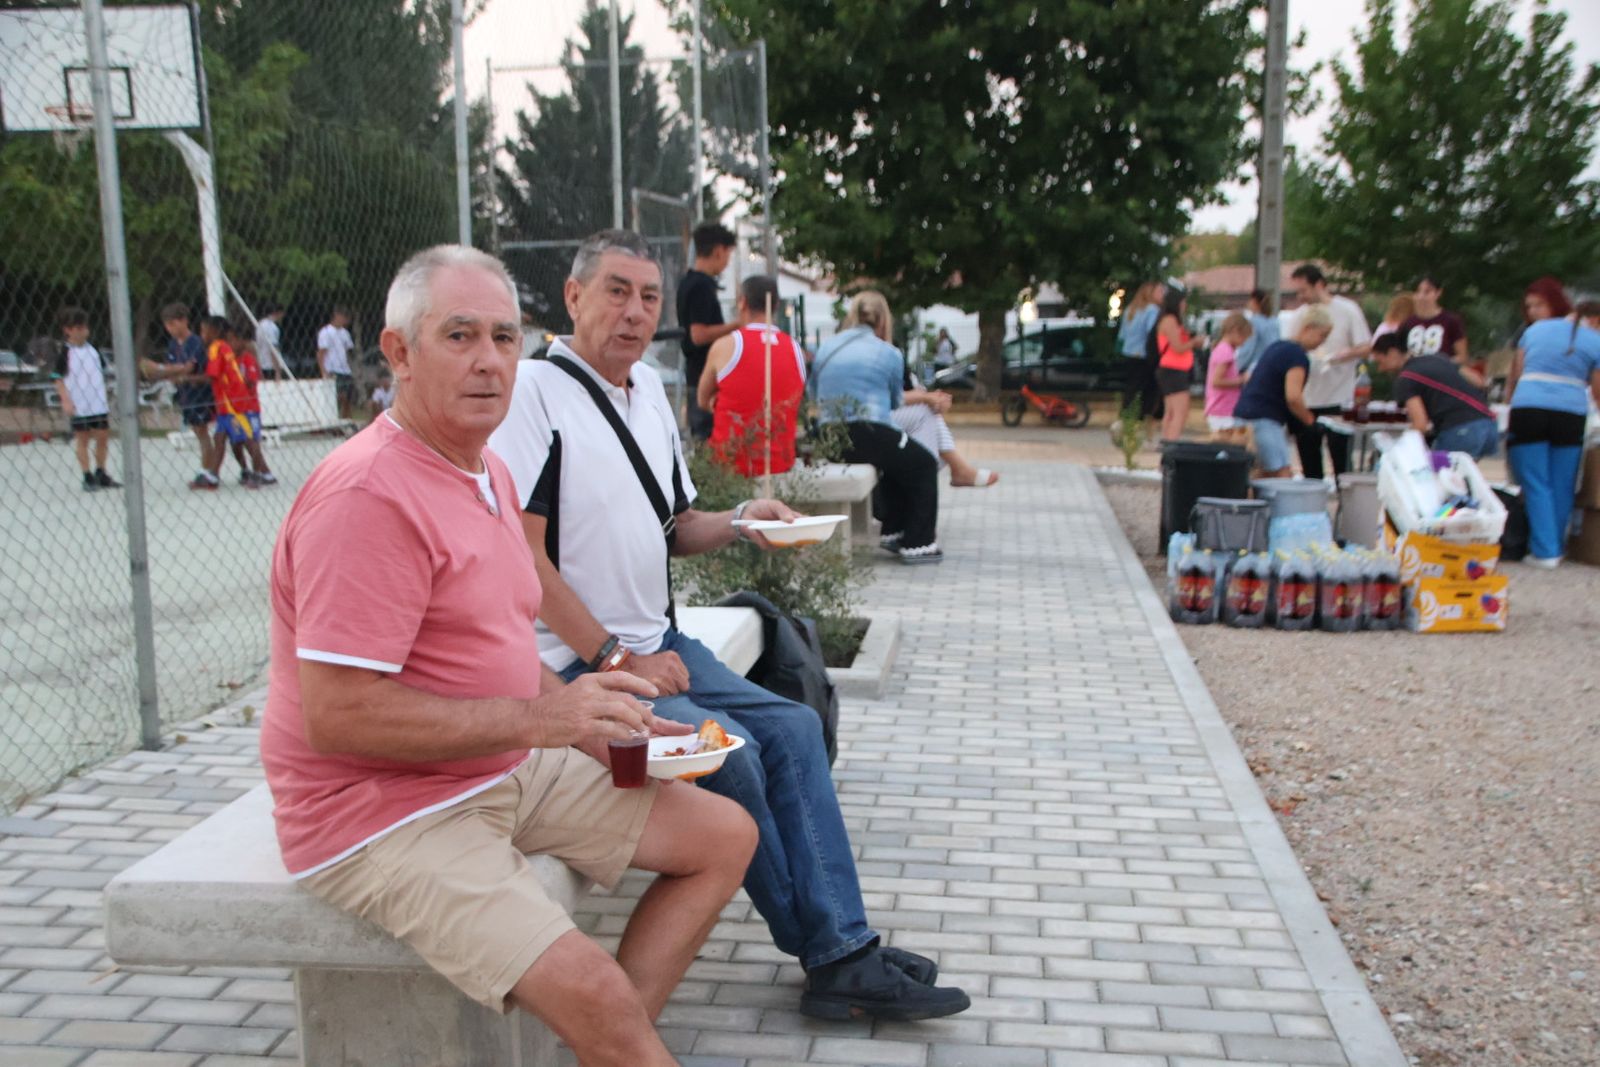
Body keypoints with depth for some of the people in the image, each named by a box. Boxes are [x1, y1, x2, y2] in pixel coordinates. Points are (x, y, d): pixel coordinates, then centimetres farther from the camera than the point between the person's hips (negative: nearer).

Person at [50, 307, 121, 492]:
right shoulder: (65, 353, -7)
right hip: (78, 406, -5)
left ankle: (101, 474, 22)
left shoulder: (93, 350, 7)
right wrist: (66, 400, -16)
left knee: (103, 437, 8)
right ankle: (88, 477, 9)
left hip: (99, 405, 5)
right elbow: (58, 379, -8)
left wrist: (105, 398, 17)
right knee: (82, 439, 3)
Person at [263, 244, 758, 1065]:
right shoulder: (369, 495, -20)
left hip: (507, 770, 10)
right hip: (383, 812, -9)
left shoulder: (488, 474, 11)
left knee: (724, 834, 6)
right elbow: (336, 717, -25)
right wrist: (536, 719, -22)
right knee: (595, 993, -26)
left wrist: (589, 723, 2)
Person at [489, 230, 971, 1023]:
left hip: (657, 645, 9)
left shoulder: (648, 390, 14)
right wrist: (615, 659, -18)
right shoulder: (534, 391, -12)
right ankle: (825, 950, -2)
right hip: (579, 663, -9)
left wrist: (740, 521, -1)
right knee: (729, 750, -22)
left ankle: (843, 955, 0)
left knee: (793, 729, -3)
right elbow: (523, 556, -18)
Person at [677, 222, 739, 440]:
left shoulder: (687, 282, 13)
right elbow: (699, 335, -23)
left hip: (695, 371, 10)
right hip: (707, 372, -10)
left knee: (698, 430, 14)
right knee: (708, 433, -6)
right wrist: (737, 325, -16)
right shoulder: (702, 285, -17)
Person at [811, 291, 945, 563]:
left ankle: (893, 531, 34)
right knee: (924, 465, 17)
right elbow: (896, 400, 10)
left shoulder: (825, 348, 12)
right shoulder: (889, 353, 0)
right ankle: (918, 544, 14)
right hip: (869, 436, -6)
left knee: (898, 460, 32)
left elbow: (815, 392, 22)